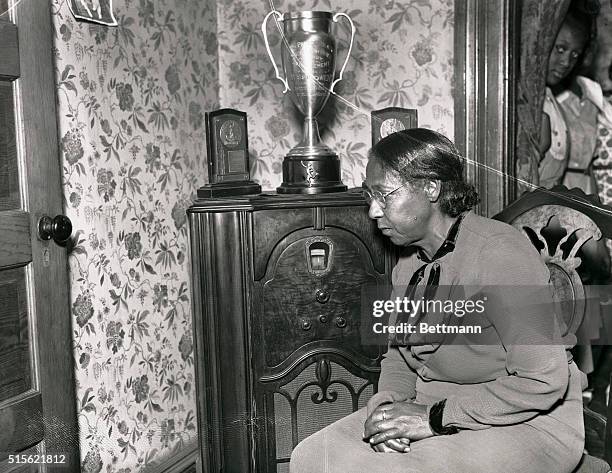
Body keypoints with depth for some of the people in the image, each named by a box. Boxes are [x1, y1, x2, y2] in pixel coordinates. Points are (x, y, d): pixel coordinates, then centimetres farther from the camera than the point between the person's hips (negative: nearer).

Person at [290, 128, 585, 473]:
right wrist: (389, 404, -8)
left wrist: (434, 418, -21)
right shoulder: (411, 262, 7)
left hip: (525, 425, -7)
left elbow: (543, 381, -24)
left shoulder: (498, 254, -21)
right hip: (433, 409, 7)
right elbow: (397, 354, 15)